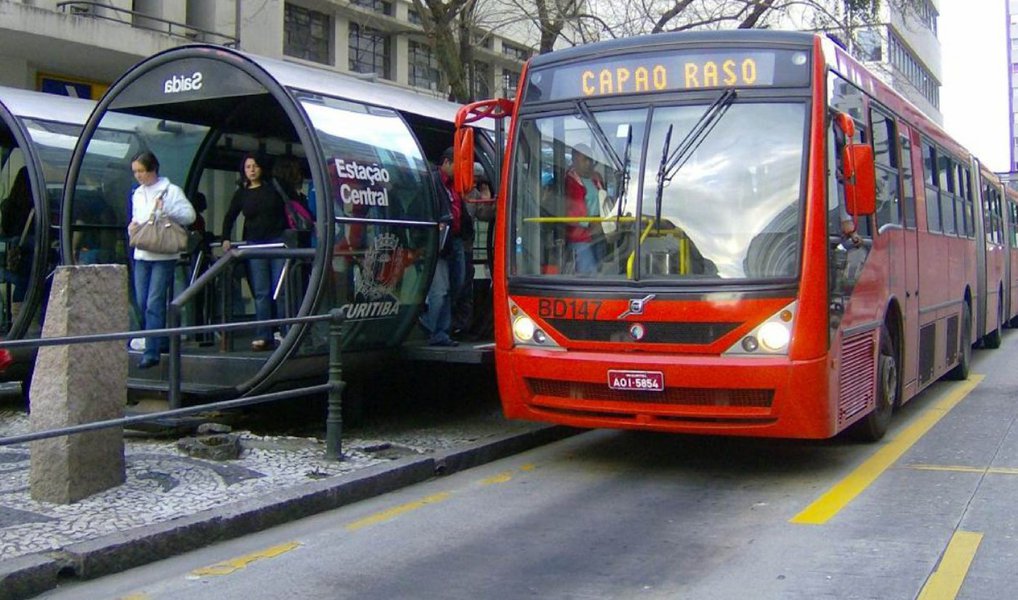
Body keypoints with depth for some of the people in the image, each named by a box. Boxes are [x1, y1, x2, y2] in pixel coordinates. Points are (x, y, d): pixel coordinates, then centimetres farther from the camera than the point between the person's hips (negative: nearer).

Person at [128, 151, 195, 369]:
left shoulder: (170, 190, -1)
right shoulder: (137, 194, 18)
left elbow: (190, 215, -6)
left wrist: (166, 209, -17)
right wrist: (133, 226, 5)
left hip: (163, 255, -7)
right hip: (141, 254, 7)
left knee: (154, 303, -11)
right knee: (142, 303, 7)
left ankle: (151, 352, -12)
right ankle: (162, 341, 22)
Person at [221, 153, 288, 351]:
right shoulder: (241, 194, 12)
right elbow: (229, 217, 15)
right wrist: (226, 239, 2)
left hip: (278, 241, -2)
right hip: (254, 245, 2)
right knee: (261, 292, -2)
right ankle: (263, 337, -2)